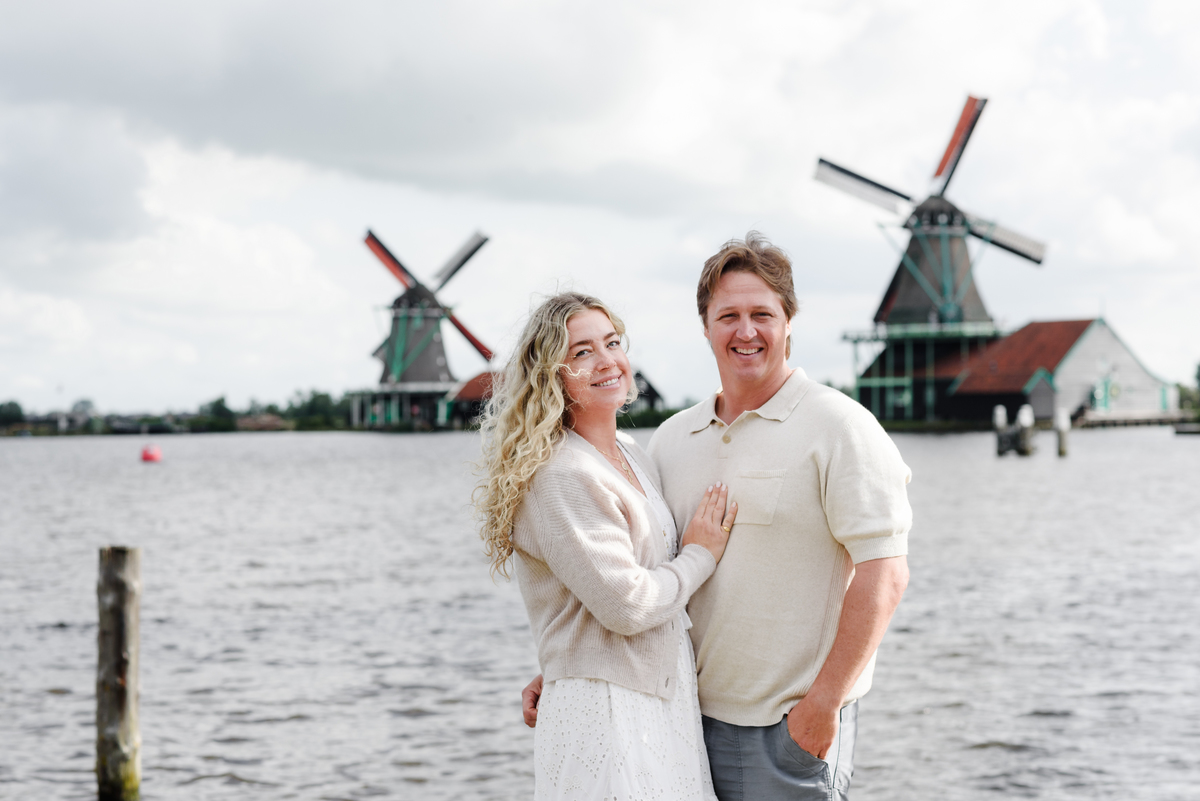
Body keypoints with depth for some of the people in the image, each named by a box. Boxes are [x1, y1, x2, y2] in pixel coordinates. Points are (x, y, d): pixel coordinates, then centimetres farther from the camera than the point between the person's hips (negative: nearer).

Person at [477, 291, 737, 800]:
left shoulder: (635, 457, 12)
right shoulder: (559, 476, -17)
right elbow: (626, 604, -19)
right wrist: (701, 556, -5)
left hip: (665, 700, 8)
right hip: (604, 715, -8)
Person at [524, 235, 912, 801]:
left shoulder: (837, 426, -7)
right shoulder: (672, 438, 11)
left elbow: (884, 572, -14)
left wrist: (824, 701, -17)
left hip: (793, 730, -5)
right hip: (691, 717, 6)